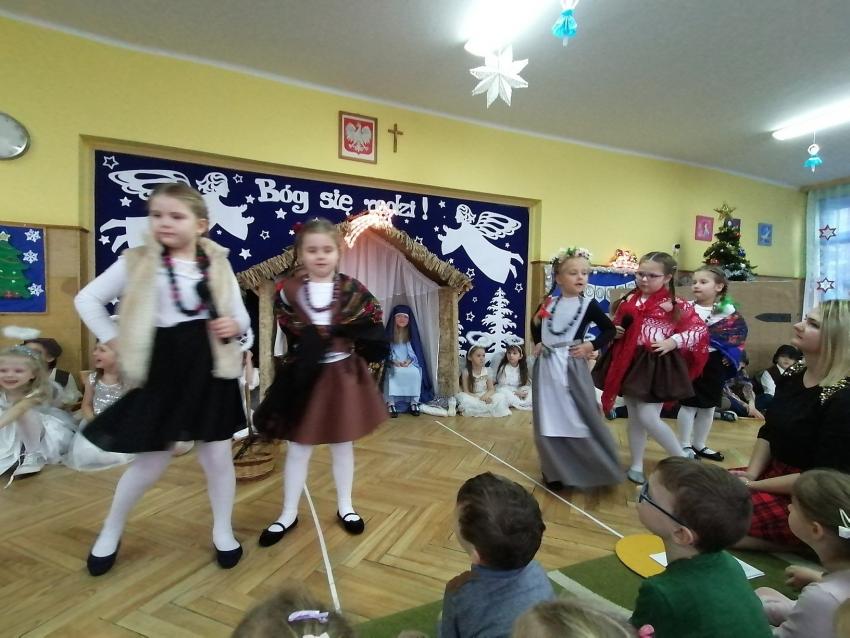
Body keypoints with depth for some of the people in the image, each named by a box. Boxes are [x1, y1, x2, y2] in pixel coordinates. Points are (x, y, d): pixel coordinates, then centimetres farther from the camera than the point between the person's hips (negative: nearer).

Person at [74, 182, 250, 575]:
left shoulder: (218, 264, 1)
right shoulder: (137, 262, -2)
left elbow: (240, 315, 7)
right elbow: (87, 299, 7)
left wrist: (234, 326, -15)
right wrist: (115, 341, -1)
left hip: (209, 368, 1)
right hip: (162, 370, -1)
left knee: (216, 455, 10)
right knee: (152, 459, 11)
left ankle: (223, 531, 32)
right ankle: (111, 531, 41)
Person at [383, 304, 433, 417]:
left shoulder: (412, 333, 9)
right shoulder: (390, 333, 5)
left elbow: (416, 351, 5)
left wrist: (409, 361, -13)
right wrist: (394, 361, -16)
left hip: (410, 363, 1)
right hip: (393, 363, -1)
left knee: (415, 372, -33)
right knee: (393, 373, -36)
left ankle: (414, 403, -21)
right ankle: (390, 404, -29)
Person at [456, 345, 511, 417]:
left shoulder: (486, 371, 2)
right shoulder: (466, 372, -8)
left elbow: (492, 389, 1)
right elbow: (466, 392, -10)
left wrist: (485, 396, -22)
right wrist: (479, 398, -23)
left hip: (485, 397, 3)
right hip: (472, 398, -2)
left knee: (501, 397, -23)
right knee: (464, 400, -36)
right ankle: (491, 409, -23)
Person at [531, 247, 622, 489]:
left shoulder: (588, 305, -5)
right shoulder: (548, 304, 4)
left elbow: (609, 329, 2)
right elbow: (534, 324, 22)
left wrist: (591, 346, -10)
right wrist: (537, 343, 8)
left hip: (572, 367, -3)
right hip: (547, 367, 3)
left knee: (580, 419, 3)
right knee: (549, 421, 9)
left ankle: (593, 470, 23)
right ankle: (555, 471, 25)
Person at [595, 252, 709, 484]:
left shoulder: (677, 305, -6)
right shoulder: (628, 301, 7)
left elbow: (700, 329, -4)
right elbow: (615, 324, 18)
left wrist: (674, 341, -17)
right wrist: (614, 331, -4)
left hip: (656, 366, -5)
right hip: (629, 363, 5)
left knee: (648, 418, -7)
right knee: (634, 418, 13)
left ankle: (682, 458, 18)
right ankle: (636, 466, 27)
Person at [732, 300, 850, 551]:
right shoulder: (792, 375, 2)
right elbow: (768, 432, 9)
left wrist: (754, 486, -17)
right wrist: (751, 474, -6)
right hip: (775, 472, 8)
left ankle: (800, 543, -1)